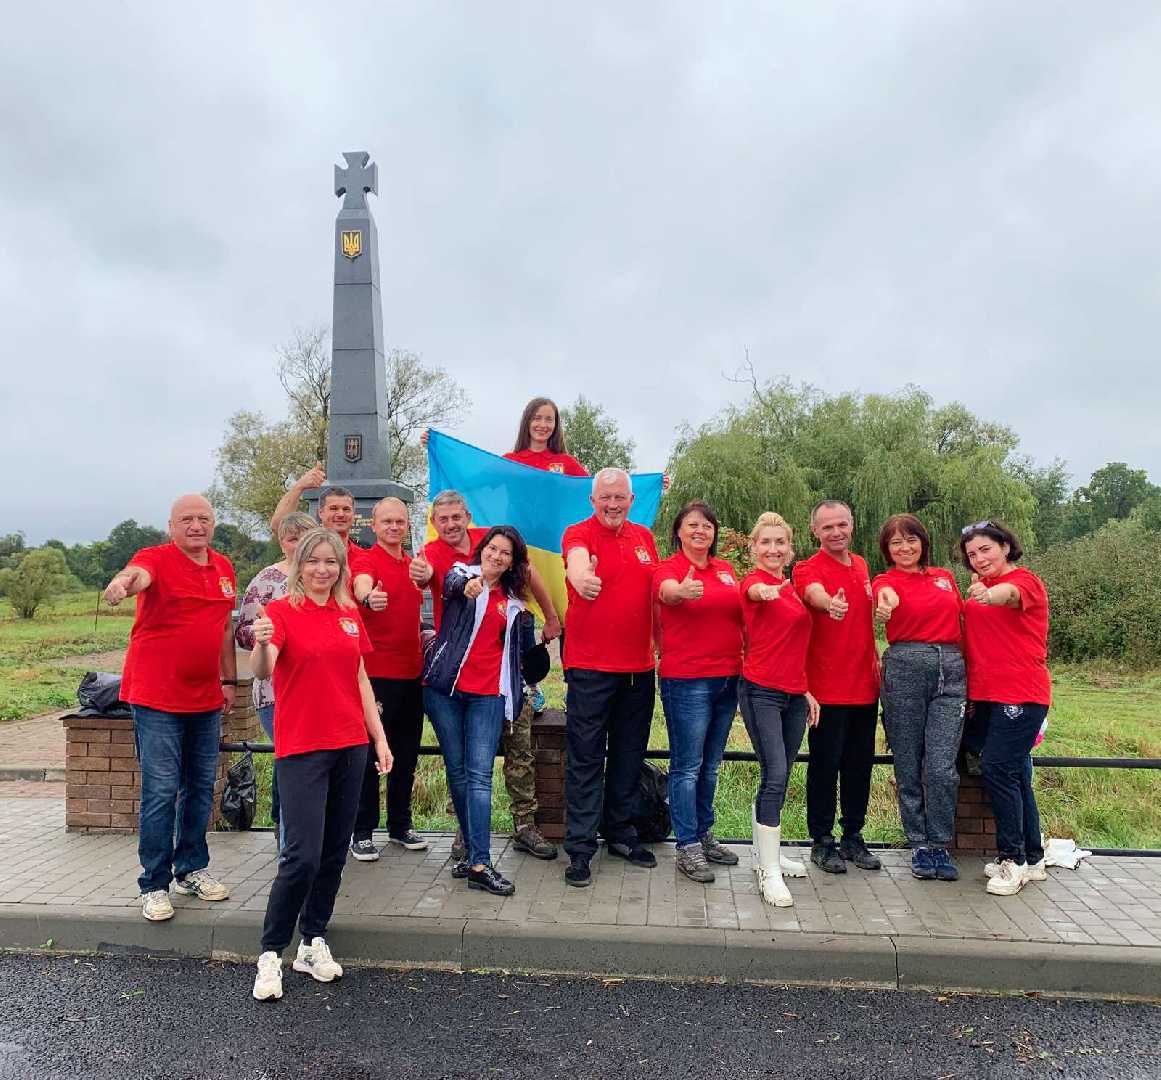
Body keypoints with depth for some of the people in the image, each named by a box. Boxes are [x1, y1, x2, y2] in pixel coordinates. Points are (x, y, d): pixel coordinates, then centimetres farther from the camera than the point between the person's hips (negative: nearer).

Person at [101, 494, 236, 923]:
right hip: (157, 698, -6)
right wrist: (122, 582, -57)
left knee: (201, 786, 14)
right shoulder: (156, 559, -8)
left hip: (206, 699, 6)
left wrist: (229, 680, 17)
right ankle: (154, 886, 11)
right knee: (160, 792, -2)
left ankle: (192, 869, 29)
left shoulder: (224, 567, 10)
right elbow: (138, 574, -33)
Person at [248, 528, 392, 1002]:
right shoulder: (281, 611, -7)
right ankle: (270, 954, 9)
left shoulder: (350, 614, 9)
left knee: (335, 852, 11)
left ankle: (314, 941, 27)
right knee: (302, 856, -8)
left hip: (349, 744, 6)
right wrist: (261, 644, -46)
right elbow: (262, 671, -23)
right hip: (301, 747, -5)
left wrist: (379, 737, 11)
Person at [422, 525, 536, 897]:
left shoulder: (512, 601, 13)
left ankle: (479, 864, -10)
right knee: (457, 770, 6)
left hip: (488, 694, 1)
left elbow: (523, 649, 26)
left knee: (480, 774, -7)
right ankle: (474, 850, 20)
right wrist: (467, 585, -45)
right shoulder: (462, 575, 3)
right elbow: (451, 583, -26)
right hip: (445, 688, -1)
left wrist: (527, 624, 8)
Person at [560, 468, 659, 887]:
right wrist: (582, 577, -54)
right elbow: (577, 560, -32)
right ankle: (580, 848, 9)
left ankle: (621, 834, 31)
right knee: (585, 758, 0)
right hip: (590, 666, -6)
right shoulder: (579, 534, -7)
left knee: (629, 755, 15)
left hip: (639, 666, 6)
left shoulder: (644, 537, 11)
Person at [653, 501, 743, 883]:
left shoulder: (725, 569, 11)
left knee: (711, 765, 16)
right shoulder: (669, 568, -7)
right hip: (687, 680, -6)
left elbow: (739, 614, 22)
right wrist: (682, 591, -54)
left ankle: (704, 834, 29)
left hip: (728, 677, 6)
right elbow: (667, 591, -31)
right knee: (687, 766, 0)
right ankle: (687, 848, 9)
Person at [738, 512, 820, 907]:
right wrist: (767, 590, -59)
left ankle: (767, 853, 28)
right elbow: (756, 591, -35)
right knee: (775, 777, -12)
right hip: (761, 691, -7)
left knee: (778, 778, 14)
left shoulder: (792, 588, 14)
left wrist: (806, 690, 18)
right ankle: (769, 872, -6)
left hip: (794, 694, 7)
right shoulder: (754, 582, -8)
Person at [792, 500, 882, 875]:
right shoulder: (808, 569, -8)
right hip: (828, 687, -6)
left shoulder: (861, 566, 12)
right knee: (825, 765, 2)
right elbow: (815, 593, -33)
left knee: (860, 764, 13)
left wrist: (875, 658, 15)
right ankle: (822, 842, 16)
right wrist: (830, 603, -55)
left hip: (865, 684, 6)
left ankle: (853, 837, 27)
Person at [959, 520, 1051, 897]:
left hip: (1022, 693, -8)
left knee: (997, 768, -13)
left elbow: (1009, 594, -34)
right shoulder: (978, 587, 15)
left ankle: (1013, 859, -3)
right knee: (1014, 774, 13)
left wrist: (987, 594, -56)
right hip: (988, 694, 8)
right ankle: (1032, 859, 24)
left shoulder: (1025, 580, -8)